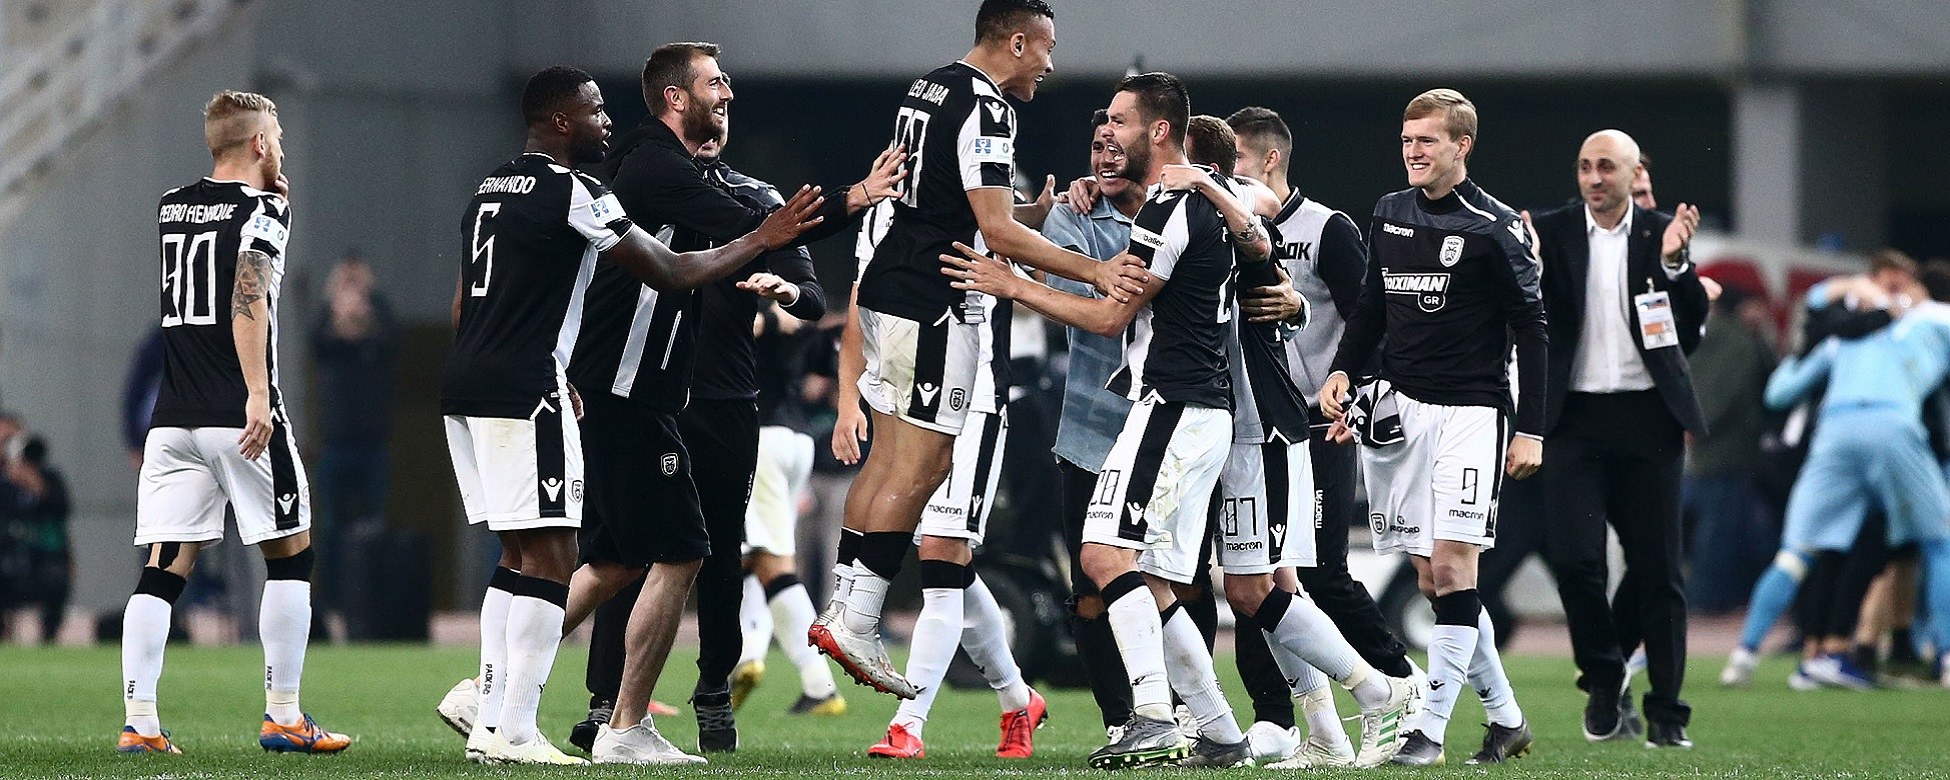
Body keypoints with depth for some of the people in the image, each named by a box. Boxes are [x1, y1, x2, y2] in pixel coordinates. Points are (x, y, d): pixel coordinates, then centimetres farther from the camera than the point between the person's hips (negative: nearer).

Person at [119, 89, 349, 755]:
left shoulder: (170, 208, 15)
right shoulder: (262, 210, -5)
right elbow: (249, 297, -20)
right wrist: (258, 393, -26)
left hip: (172, 421, 6)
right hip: (240, 418, -6)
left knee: (163, 568, 2)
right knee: (289, 556, 7)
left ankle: (139, 721, -7)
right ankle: (283, 718, 6)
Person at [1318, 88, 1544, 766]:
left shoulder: (1493, 227, -6)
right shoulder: (1389, 215, 11)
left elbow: (1531, 330, -4)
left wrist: (1531, 429, -8)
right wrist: (1341, 371, 4)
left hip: (1470, 410, -6)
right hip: (1400, 407, 6)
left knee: (1452, 567, -13)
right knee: (1432, 579, 5)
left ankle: (1429, 729, -13)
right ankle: (1505, 717, 17)